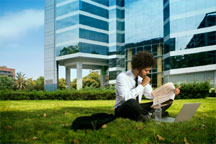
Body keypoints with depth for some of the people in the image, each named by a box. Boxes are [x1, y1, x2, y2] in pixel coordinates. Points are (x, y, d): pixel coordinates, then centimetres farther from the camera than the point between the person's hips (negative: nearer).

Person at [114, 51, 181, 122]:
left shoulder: (142, 78, 1)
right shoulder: (122, 77, -18)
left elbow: (150, 95, 9)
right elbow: (126, 98, -32)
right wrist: (142, 84, -25)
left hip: (136, 108, 7)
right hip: (122, 109, -6)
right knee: (131, 102, -43)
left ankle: (147, 114, -23)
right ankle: (150, 115, -18)